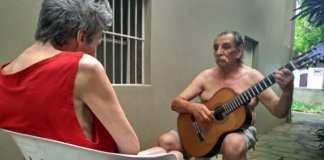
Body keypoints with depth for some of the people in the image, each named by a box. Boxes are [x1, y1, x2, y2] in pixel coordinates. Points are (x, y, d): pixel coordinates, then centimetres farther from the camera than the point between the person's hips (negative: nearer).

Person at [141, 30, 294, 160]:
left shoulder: (252, 76, -4)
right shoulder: (206, 76, 2)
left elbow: (279, 112, -7)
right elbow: (176, 103, -1)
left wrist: (287, 91, -27)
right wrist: (193, 107, -23)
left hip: (240, 129, -1)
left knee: (233, 143, -38)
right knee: (166, 141, -21)